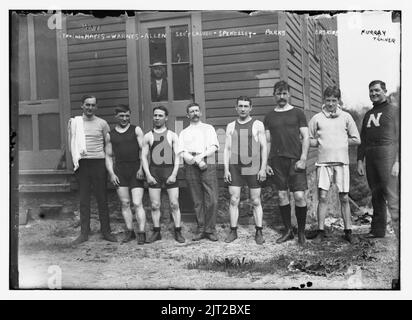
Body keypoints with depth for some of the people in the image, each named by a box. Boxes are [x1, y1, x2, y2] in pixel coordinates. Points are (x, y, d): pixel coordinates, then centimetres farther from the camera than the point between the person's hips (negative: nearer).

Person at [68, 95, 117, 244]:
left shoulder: (102, 123, 4)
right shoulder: (74, 122, 8)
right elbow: (71, 144, 13)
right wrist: (76, 159, 2)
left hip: (98, 163, -1)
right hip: (82, 164, 1)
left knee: (102, 198, 3)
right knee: (84, 200, 5)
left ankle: (106, 231, 11)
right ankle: (84, 233, 11)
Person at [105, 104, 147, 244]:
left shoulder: (136, 130, 6)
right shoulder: (110, 135, 11)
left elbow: (143, 150, 0)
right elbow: (108, 156, 13)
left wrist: (141, 168, -11)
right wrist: (111, 173, 1)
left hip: (136, 171, -2)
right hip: (119, 172, 3)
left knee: (137, 203, -7)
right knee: (125, 203, 5)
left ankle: (141, 233, -3)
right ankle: (129, 232, 15)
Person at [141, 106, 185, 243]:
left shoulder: (172, 135, 7)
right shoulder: (148, 136, 9)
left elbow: (177, 156, 2)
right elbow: (144, 156, 6)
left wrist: (174, 174, -9)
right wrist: (148, 175, -6)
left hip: (170, 172, -1)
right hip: (154, 172, 1)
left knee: (174, 204, -3)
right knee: (155, 205, 2)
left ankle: (178, 232, 5)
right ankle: (156, 232, 12)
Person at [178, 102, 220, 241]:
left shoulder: (208, 128, 16)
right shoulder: (184, 132, 17)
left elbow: (214, 146, 2)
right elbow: (182, 152, 3)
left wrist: (201, 155, -14)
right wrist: (197, 161, -11)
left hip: (208, 166, -1)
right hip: (191, 167, 1)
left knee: (212, 200, -8)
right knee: (197, 201, 2)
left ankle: (210, 230, 0)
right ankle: (201, 230, 8)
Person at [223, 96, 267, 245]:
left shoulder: (258, 125, 3)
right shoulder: (231, 126, 10)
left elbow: (264, 148, 0)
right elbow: (227, 149, 8)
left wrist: (263, 168, -9)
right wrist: (226, 169, -1)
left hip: (253, 169, -2)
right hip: (235, 168, 2)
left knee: (256, 201, 2)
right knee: (234, 200, -1)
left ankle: (259, 232, 9)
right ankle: (233, 231, 7)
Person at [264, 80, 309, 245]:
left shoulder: (297, 113, 5)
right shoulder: (269, 116, 12)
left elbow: (305, 137, 1)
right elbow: (267, 141, 12)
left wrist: (303, 159, -9)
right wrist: (266, 163, 5)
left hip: (295, 159, -3)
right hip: (277, 160, 3)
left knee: (299, 196, -7)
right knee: (282, 196, 6)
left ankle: (301, 231, 9)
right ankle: (288, 230, 17)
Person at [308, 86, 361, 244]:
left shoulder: (346, 117, 7)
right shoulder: (316, 118, 5)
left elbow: (356, 140, 8)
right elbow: (309, 141, 9)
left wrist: (341, 142, 0)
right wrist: (321, 143, -3)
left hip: (341, 161, 1)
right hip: (323, 162, 0)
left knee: (344, 198, 4)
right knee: (322, 197, -2)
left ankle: (348, 232, 13)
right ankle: (320, 231, 7)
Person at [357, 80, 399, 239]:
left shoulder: (394, 111, 4)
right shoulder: (368, 114, 21)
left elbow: (399, 137, -4)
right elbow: (362, 139, 21)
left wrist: (397, 161, -12)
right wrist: (360, 160, 13)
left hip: (388, 157, -6)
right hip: (370, 159, 6)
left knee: (392, 197, -11)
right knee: (376, 196, 9)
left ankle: (399, 232, -10)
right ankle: (378, 229, 16)